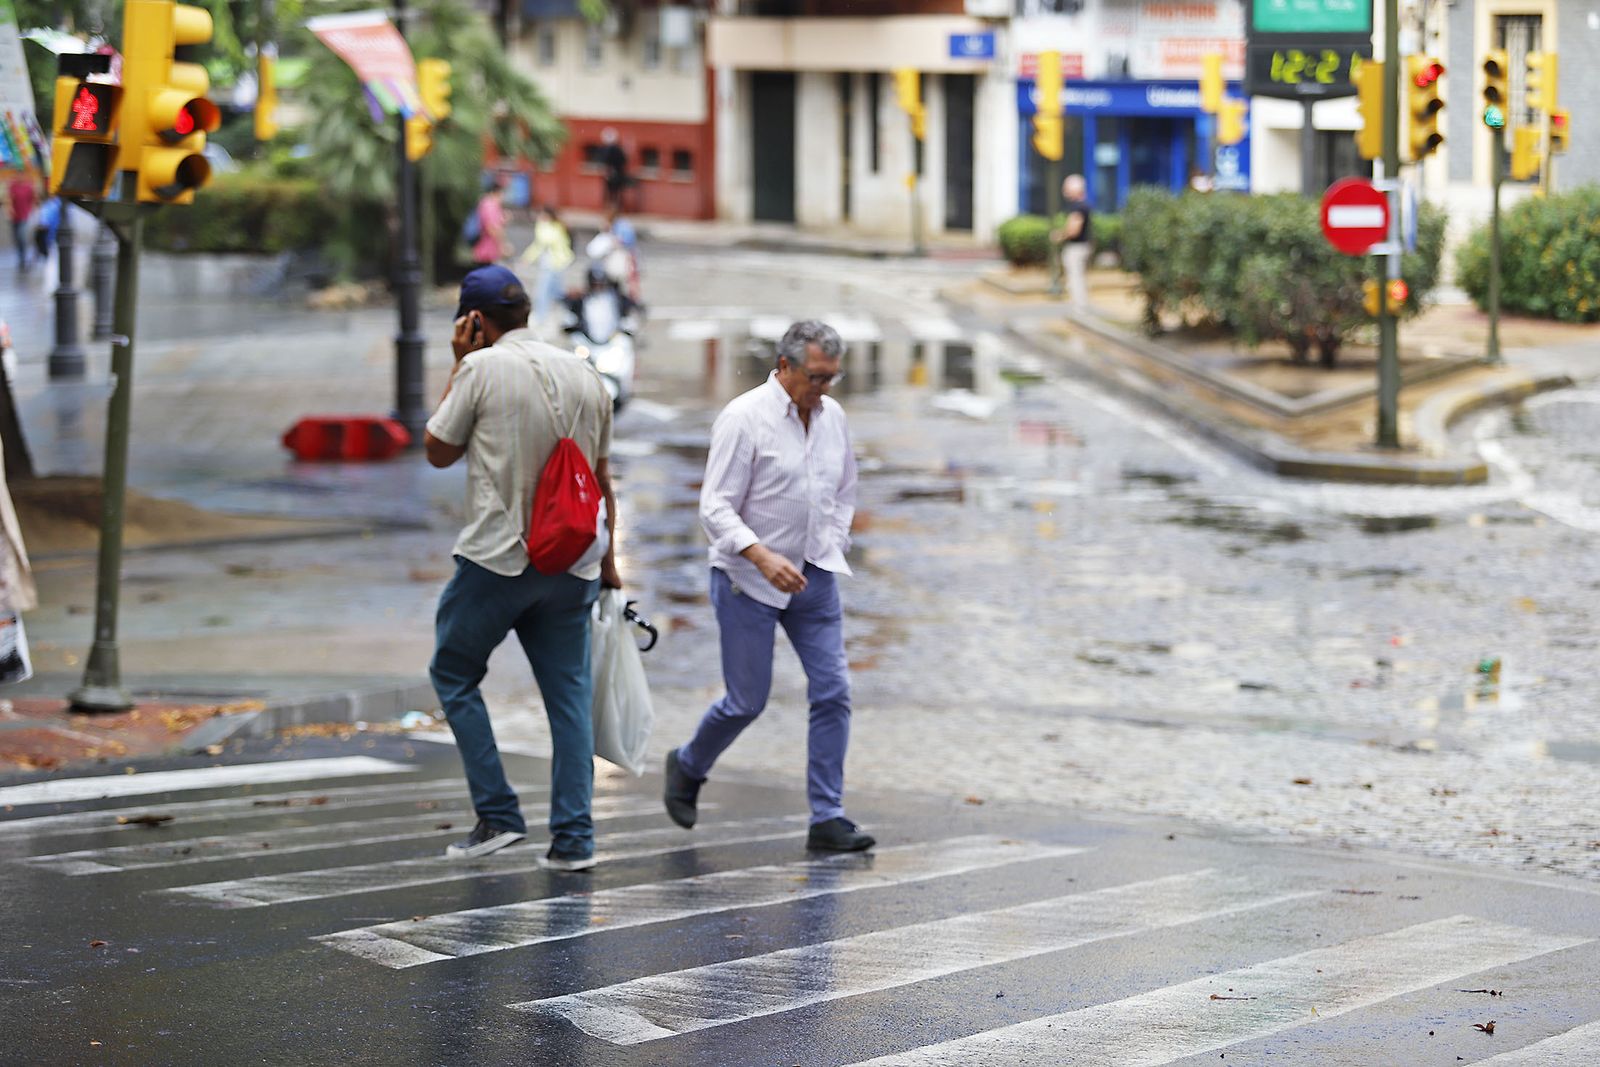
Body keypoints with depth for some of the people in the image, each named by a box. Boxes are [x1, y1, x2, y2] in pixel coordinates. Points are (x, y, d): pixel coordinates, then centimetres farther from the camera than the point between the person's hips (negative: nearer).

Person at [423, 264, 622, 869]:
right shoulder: (585, 376, 8)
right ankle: (573, 838, 5)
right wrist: (607, 561, 22)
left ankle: (498, 815, 5)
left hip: (497, 558, -5)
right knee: (569, 695, 8)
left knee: (454, 674, 12)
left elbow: (438, 451, 4)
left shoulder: (482, 368, -8)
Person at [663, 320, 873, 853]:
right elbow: (716, 508, -17)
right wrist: (762, 557, -30)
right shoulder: (744, 418, -14)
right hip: (748, 577, -5)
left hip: (813, 575, 5)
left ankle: (827, 817, 0)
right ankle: (687, 766, 31)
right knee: (747, 701, 2)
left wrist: (833, 548, 9)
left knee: (833, 690, -5)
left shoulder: (832, 416, 6)